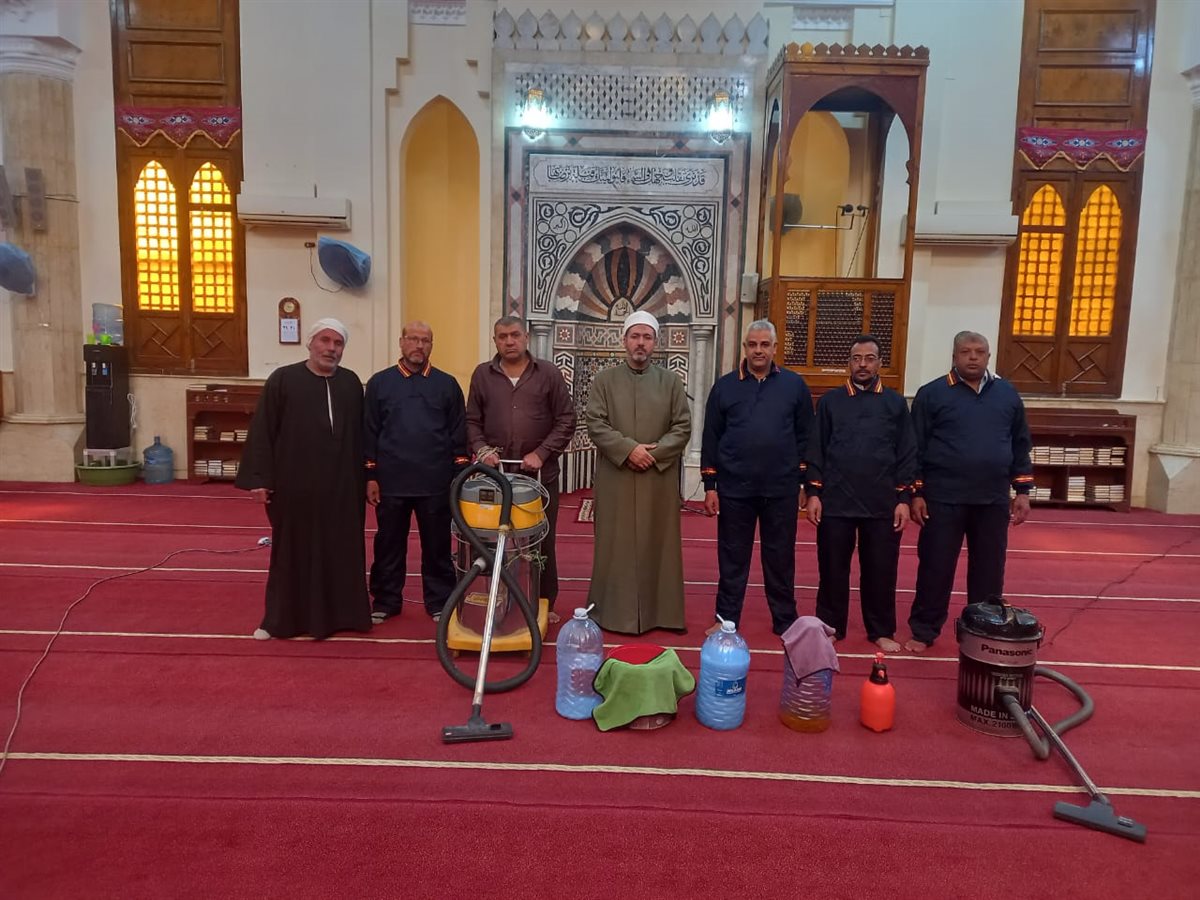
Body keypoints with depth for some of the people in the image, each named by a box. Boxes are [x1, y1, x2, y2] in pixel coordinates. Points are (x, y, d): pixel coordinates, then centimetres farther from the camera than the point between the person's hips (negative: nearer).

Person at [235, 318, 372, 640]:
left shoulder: (351, 383, 6)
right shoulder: (283, 379, -3)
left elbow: (360, 434, 9)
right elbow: (261, 432, -4)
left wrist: (364, 477, 8)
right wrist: (258, 478, -9)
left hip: (341, 486, 3)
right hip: (294, 485, -2)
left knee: (340, 550, 9)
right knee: (292, 550, 8)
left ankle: (339, 613, 22)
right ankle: (281, 618, 20)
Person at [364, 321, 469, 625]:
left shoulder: (447, 384, 5)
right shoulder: (380, 383, 5)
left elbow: (459, 435, 5)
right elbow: (369, 433, 5)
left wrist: (459, 478, 1)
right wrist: (370, 476, 1)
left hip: (436, 484, 0)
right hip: (391, 483, 1)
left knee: (437, 546, 7)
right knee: (389, 545, 10)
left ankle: (439, 602, 19)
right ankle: (386, 601, 23)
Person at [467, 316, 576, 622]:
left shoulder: (549, 373, 2)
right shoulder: (482, 374, 7)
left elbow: (566, 420, 1)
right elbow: (472, 421, 11)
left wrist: (541, 453, -8)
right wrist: (481, 449, -7)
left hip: (540, 473, -1)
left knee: (541, 540, 6)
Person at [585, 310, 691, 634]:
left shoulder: (671, 381, 6)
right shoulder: (605, 380, 4)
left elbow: (683, 427, 1)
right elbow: (595, 423, -5)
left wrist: (655, 453, -13)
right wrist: (629, 449, -16)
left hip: (659, 479, 1)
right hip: (615, 477, 0)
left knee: (657, 544, 6)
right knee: (616, 545, 5)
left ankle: (659, 610, 16)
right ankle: (615, 609, 15)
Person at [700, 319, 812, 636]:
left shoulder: (794, 385, 3)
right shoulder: (725, 385, 3)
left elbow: (805, 436, 5)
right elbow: (711, 438, 3)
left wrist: (802, 481, 1)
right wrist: (710, 486, -1)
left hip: (781, 489, 0)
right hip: (734, 488, 0)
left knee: (780, 557, 10)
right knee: (732, 557, 9)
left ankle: (785, 620, 23)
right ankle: (726, 619, 21)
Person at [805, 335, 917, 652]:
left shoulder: (895, 403, 6)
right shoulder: (830, 400, 5)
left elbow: (907, 455, 5)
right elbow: (816, 450, 4)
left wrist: (904, 498, -1)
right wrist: (814, 493, -2)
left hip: (883, 504, 0)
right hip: (836, 502, 0)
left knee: (880, 571, 8)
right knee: (833, 569, 7)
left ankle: (881, 631, 24)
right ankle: (830, 628, 22)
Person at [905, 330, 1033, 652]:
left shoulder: (1007, 394, 9)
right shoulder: (932, 393, -2)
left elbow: (1020, 446, 12)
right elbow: (916, 448, -3)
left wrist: (1022, 491, 8)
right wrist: (916, 494, -6)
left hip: (993, 500, 3)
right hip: (944, 498, -3)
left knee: (989, 571, 11)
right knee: (935, 568, 3)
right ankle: (924, 631, 15)